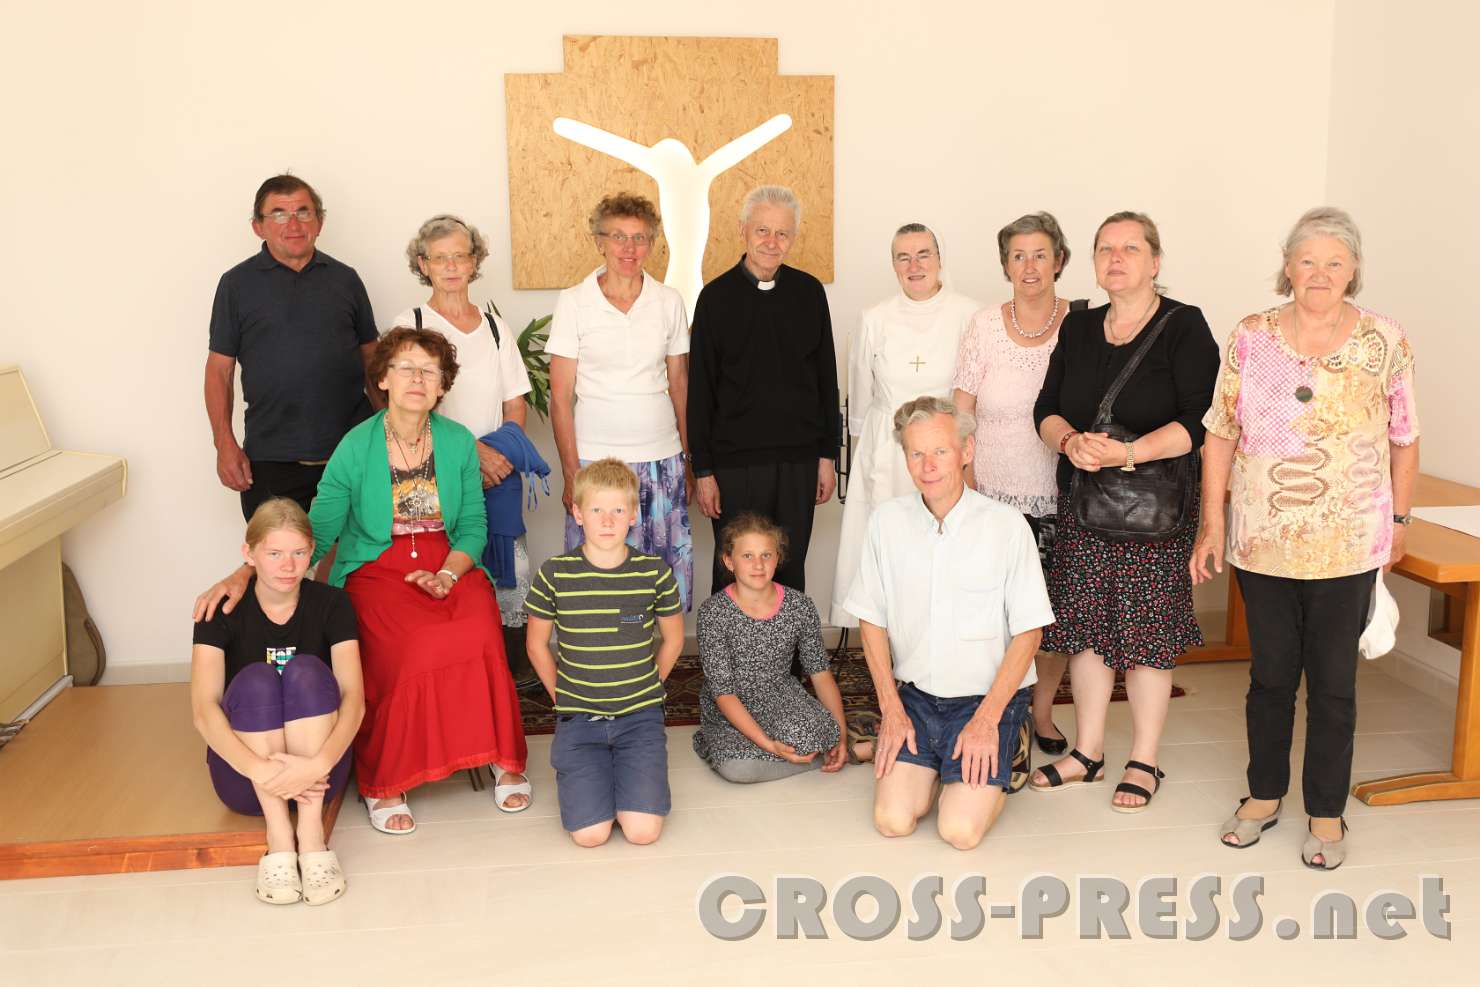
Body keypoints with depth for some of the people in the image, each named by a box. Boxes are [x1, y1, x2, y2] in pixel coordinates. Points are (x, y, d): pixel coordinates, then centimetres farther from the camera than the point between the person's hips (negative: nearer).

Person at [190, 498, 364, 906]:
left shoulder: (331, 604, -5)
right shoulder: (223, 609, -7)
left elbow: (353, 696, -17)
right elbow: (203, 709, -20)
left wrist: (318, 764, -37)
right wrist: (259, 769, -37)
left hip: (316, 770, 0)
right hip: (245, 773, 0)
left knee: (306, 669, -25)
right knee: (255, 679, -26)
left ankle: (311, 830, -29)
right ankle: (278, 837, -30)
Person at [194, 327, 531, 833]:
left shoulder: (458, 442, 3)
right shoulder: (356, 448, -4)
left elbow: (473, 525, 6)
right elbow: (314, 532, -6)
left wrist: (446, 575, -13)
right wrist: (243, 575, -18)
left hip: (450, 565, 2)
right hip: (376, 569, -2)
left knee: (480, 635, -30)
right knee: (412, 648, -32)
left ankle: (503, 759, -9)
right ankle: (382, 783, -13)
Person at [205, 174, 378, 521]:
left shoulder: (345, 279, 10)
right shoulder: (238, 283, 5)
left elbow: (371, 356, 14)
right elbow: (219, 369, 4)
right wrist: (225, 444, -5)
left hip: (349, 453, 2)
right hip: (270, 464, -2)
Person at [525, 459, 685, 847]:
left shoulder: (655, 573, -4)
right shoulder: (554, 574, -6)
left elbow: (673, 640, 10)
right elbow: (537, 644, 6)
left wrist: (643, 689, 7)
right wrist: (562, 696, 3)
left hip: (640, 715, 1)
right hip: (578, 717, 0)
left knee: (643, 830, -13)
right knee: (590, 833, -12)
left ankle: (624, 770, 18)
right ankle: (576, 771, 19)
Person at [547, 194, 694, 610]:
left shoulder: (670, 301, 6)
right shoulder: (573, 303, -1)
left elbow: (679, 385, 12)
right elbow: (561, 396, -2)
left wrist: (690, 461, 8)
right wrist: (571, 474, -7)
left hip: (662, 459, 2)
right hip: (595, 461, -2)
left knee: (667, 576, 4)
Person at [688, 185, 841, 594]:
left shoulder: (809, 292, 4)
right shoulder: (717, 297, -2)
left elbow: (826, 378, 10)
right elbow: (700, 391, -1)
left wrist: (827, 455, 7)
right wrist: (703, 470, -4)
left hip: (798, 461, 2)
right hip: (735, 463, -2)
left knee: (790, 571, 11)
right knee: (734, 574, 6)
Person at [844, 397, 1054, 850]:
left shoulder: (1007, 524, -12)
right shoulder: (886, 521, -3)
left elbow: (1029, 631, -8)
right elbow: (872, 619, 6)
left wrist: (987, 719, -13)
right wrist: (891, 708, -1)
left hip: (987, 696, -3)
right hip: (914, 696, 3)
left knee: (960, 829, -16)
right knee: (893, 820, -12)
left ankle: (1001, 757, 15)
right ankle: (937, 763, 19)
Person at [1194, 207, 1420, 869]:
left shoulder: (1385, 343, -1)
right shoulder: (1250, 338, 0)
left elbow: (1404, 442, 5)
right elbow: (1221, 434, 3)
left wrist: (1398, 522, 6)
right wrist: (1212, 525, 1)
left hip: (1347, 547, -1)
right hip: (1262, 542, 1)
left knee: (1333, 682, 8)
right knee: (1270, 673, 13)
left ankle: (1326, 814, 23)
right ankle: (1264, 795, 30)